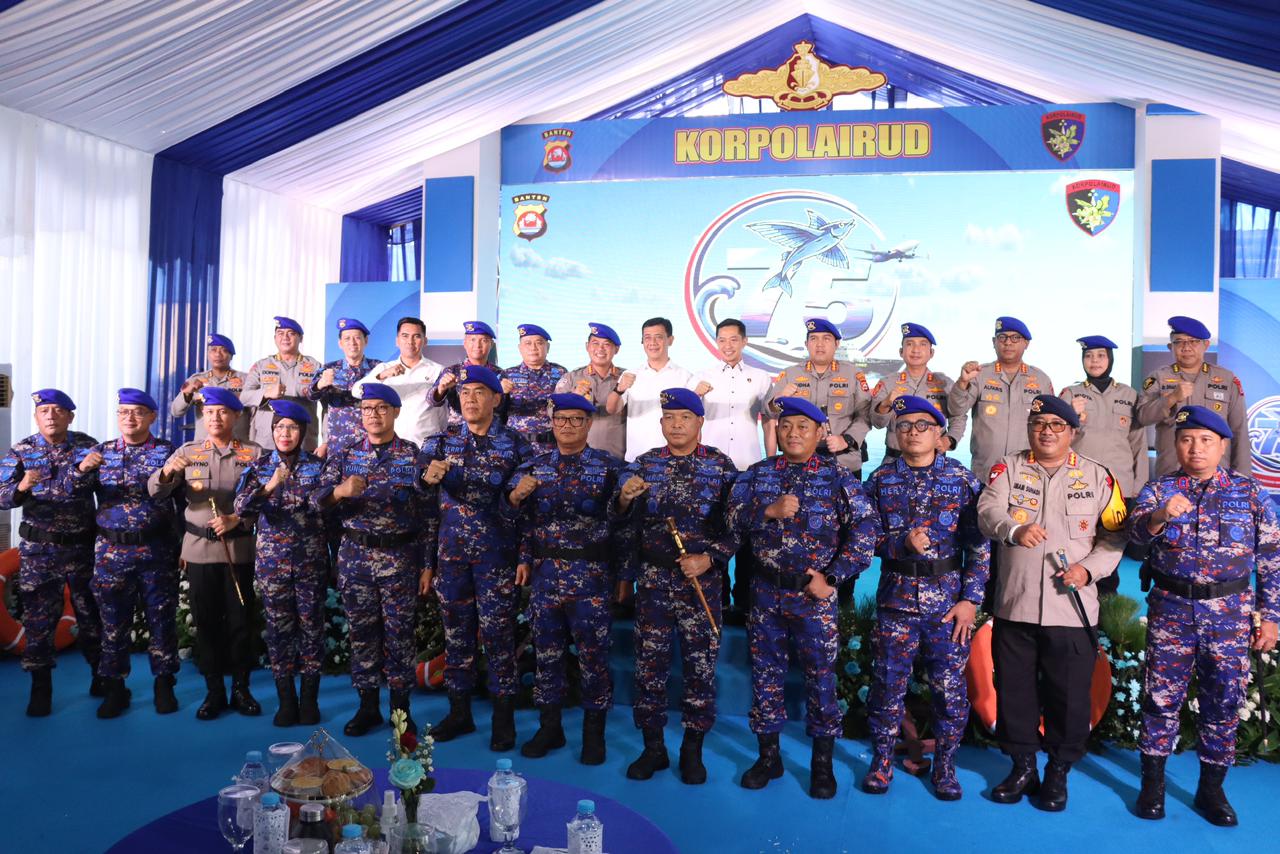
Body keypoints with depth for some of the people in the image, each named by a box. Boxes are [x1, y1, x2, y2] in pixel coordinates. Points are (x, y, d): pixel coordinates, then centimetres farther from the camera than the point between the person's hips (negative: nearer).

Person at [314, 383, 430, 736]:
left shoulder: (414, 455, -1)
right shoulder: (344, 454, 6)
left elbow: (428, 513, -1)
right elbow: (317, 499, -2)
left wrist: (427, 563, -4)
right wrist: (339, 491, -25)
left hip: (400, 557, -2)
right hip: (355, 555, 2)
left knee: (399, 634, 4)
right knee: (361, 631, 9)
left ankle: (401, 707, 17)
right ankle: (367, 705, 23)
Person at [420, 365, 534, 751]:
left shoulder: (514, 443, 2)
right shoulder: (443, 440, 8)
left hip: (496, 553, -2)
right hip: (450, 552, 3)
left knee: (497, 633, 0)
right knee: (455, 631, 10)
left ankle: (504, 716, 13)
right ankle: (459, 711, 23)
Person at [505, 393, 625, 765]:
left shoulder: (610, 466, -2)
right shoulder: (533, 467, 9)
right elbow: (521, 521, 14)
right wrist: (515, 496, -7)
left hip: (592, 576, -3)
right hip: (544, 573, 3)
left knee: (592, 652, 4)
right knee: (546, 650, 10)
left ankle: (594, 732, 21)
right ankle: (549, 726, 27)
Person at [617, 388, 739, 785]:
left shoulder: (722, 466, -1)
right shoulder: (645, 463, 6)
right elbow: (624, 520, 1)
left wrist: (709, 559, -16)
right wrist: (625, 499, -20)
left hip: (702, 580, -2)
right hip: (653, 578, 2)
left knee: (701, 665, 5)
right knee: (649, 662, 7)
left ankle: (693, 750, 22)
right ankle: (653, 747, 23)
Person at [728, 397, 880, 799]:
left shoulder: (838, 476, -2)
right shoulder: (757, 474, 7)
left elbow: (865, 528, -7)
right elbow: (733, 517, -2)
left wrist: (833, 576, -11)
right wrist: (769, 511, -19)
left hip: (814, 593, -2)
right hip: (766, 591, 3)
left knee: (821, 677, 5)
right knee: (765, 674, 11)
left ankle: (822, 764, 21)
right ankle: (768, 756, 27)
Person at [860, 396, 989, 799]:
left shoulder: (963, 480, -1)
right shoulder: (881, 479, 3)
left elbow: (980, 545, -2)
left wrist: (970, 599, -7)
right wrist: (903, 543, -15)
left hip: (948, 598, -1)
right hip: (896, 596, 1)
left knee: (949, 685, 6)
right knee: (888, 680, 7)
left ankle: (945, 765, 24)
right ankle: (882, 758, 24)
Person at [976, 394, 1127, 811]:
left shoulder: (1097, 475, 7)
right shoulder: (1008, 468, 5)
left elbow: (1115, 533, 7)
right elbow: (988, 510, -11)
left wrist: (1089, 568, -10)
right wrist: (1015, 529, -33)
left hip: (1072, 607, 0)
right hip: (1014, 604, 1)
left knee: (1069, 695, 5)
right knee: (1014, 690, 9)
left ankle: (1058, 772, 23)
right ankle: (1023, 766, 26)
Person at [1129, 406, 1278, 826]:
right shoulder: (1158, 489, 1)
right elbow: (1137, 531, -17)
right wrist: (1159, 516, -39)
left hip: (1229, 613, 1)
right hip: (1171, 609, -1)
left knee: (1224, 700, 8)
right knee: (1162, 695, 5)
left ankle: (1211, 789, 24)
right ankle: (1152, 783, 19)